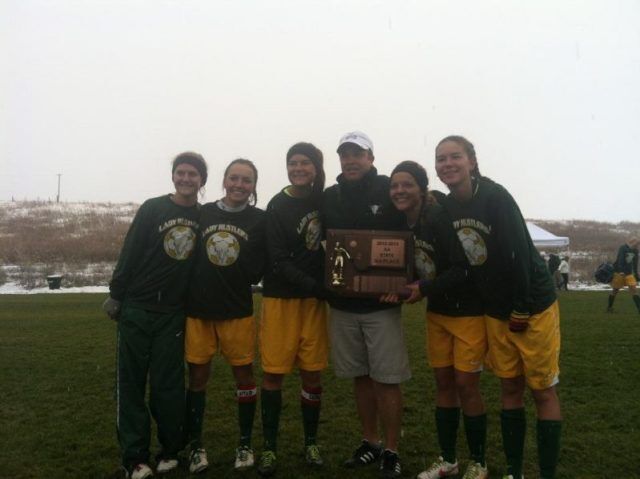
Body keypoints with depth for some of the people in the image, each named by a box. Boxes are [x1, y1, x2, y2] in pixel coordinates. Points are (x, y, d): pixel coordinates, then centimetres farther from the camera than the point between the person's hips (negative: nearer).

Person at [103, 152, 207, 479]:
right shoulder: (153, 209, -2)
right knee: (131, 382, 4)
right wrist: (115, 295, -3)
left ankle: (171, 450, 21)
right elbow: (130, 252, -2)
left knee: (168, 384, 4)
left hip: (173, 313, 1)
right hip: (136, 309, -1)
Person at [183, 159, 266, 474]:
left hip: (238, 311, -1)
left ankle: (245, 444, 25)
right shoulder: (202, 213, 3)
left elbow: (257, 272, 1)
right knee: (197, 377, 9)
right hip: (197, 309, 1)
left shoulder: (260, 220, 0)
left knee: (244, 375, 8)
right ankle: (195, 445, 26)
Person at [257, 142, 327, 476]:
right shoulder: (278, 207, -5)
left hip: (314, 298, 3)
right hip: (281, 297, -3)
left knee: (311, 372, 7)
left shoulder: (326, 199, 6)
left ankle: (311, 443, 24)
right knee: (273, 372, 0)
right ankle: (269, 446, 17)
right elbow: (279, 262, -11)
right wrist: (316, 287, -17)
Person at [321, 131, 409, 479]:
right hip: (342, 305, 4)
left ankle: (391, 451, 17)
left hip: (381, 304, -4)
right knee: (360, 377, 14)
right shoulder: (329, 198, 7)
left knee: (386, 379, 1)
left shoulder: (391, 192, -3)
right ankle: (370, 443, 29)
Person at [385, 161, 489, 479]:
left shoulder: (441, 218, -22)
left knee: (466, 385, -1)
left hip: (468, 310, -6)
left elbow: (464, 269, -24)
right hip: (436, 311, 7)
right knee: (443, 383, 11)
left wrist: (424, 290, -21)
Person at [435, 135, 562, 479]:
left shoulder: (496, 197, -19)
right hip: (495, 312, 6)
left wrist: (521, 311, -18)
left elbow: (519, 254, -21)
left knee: (542, 390, 4)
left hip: (534, 306, -5)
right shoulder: (445, 209, -1)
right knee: (510, 388, 12)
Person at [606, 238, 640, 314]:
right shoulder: (623, 248, -13)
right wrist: (621, 271, -39)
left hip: (629, 273, 5)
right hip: (619, 272, -5)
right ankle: (609, 307, 19)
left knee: (633, 289, -7)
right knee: (616, 290, 4)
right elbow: (620, 259, -26)